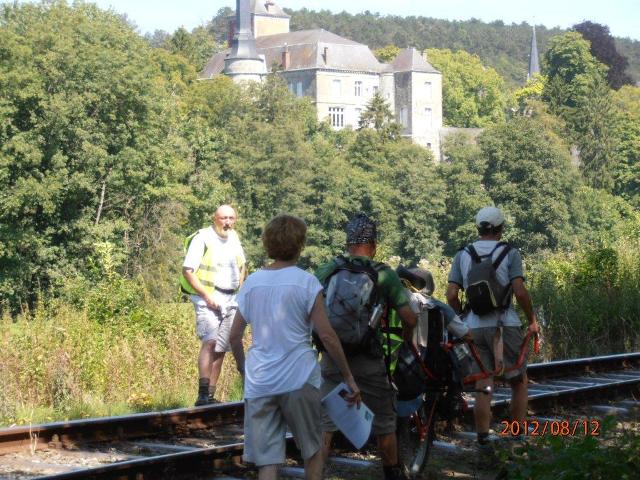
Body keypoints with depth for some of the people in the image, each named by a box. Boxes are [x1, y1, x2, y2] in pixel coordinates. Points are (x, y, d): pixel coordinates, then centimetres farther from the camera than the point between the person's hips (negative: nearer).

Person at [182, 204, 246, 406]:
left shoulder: (234, 238, 13)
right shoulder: (203, 238, -8)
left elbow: (242, 266, 30)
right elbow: (187, 270, -13)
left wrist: (239, 289, 15)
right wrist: (206, 295, -19)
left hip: (230, 300, 7)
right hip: (208, 298, -7)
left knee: (221, 349, 8)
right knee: (209, 341, -23)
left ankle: (210, 395, 14)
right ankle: (202, 394, -30)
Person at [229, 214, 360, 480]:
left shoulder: (251, 282, 7)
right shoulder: (306, 282, -4)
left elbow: (234, 336, 11)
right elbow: (327, 335, -7)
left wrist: (242, 368, 27)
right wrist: (348, 377, 0)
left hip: (259, 382, 3)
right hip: (299, 379, -3)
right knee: (313, 450, 16)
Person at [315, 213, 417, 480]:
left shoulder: (325, 271, 1)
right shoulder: (383, 274, -5)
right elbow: (409, 318, -6)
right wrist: (407, 336, 14)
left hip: (332, 359, 2)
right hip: (368, 361, -1)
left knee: (324, 423, 8)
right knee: (383, 422, 16)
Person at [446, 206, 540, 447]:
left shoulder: (463, 255, 6)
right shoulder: (510, 253, -3)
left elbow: (451, 295, 1)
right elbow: (520, 292, -12)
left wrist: (461, 319, 15)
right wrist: (532, 320, 0)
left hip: (475, 327, 3)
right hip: (505, 324, -3)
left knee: (482, 385, 7)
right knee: (519, 381, 11)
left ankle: (483, 439, 5)